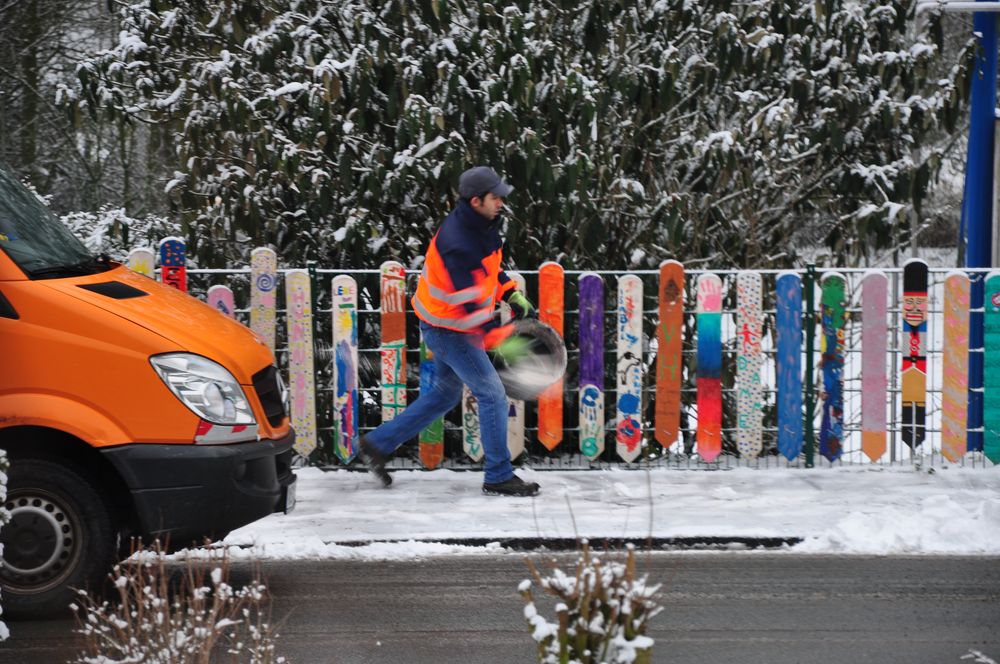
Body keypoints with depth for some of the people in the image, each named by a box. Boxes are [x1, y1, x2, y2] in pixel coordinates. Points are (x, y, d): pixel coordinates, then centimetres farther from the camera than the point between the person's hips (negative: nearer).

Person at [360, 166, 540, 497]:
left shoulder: (481, 224, -1)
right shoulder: (458, 242, -31)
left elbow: (489, 266, 19)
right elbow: (471, 303, -31)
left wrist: (512, 295, 11)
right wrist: (499, 339, -31)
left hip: (445, 323, 10)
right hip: (448, 330, -10)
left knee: (446, 393, 21)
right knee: (492, 394, -3)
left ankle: (378, 444, 27)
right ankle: (498, 477, 8)